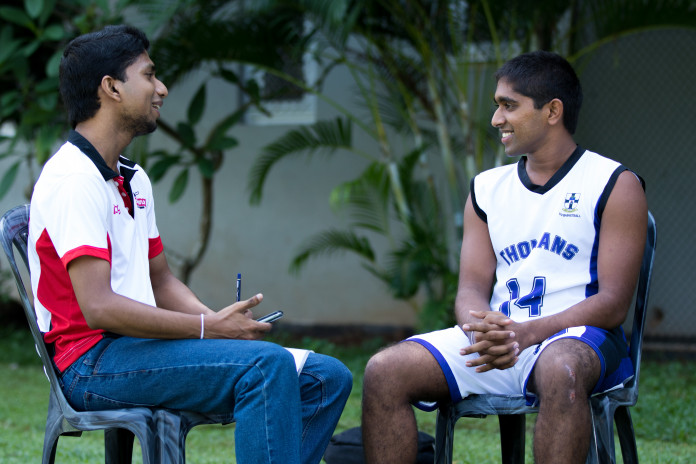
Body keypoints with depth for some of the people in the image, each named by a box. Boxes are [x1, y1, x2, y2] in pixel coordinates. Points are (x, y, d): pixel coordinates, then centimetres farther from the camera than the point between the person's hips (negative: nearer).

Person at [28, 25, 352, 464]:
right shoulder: (74, 179, -13)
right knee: (267, 364, -29)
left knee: (327, 377, -2)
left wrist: (225, 322, 2)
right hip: (93, 362, -10)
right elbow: (99, 307, -22)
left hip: (141, 344, 10)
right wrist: (208, 328, -19)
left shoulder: (134, 180, 20)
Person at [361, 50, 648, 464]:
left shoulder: (615, 185, 1)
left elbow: (614, 302, -8)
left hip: (579, 336, -5)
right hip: (496, 337, 5)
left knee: (561, 371, -42)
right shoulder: (487, 189, 18)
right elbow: (472, 288, 9)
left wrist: (526, 332, -22)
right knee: (384, 371, -18)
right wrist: (480, 327, -18)